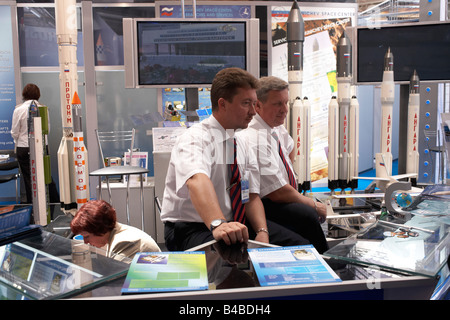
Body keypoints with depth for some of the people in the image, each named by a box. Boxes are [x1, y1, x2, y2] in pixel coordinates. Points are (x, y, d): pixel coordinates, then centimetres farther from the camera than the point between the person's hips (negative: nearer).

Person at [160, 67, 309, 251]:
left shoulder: (241, 145, 10)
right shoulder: (195, 139, -16)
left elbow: (252, 196, 5)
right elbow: (197, 181, -37)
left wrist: (262, 232, -14)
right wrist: (218, 223, -55)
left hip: (235, 224, 7)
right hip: (191, 228, -7)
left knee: (297, 244, -9)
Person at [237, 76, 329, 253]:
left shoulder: (275, 126, 3)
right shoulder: (254, 140, -25)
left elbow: (289, 147, 28)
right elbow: (277, 193, -24)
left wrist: (288, 172, 14)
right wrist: (313, 204, -11)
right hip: (257, 205, -9)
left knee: (319, 207, -8)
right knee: (308, 215, -28)